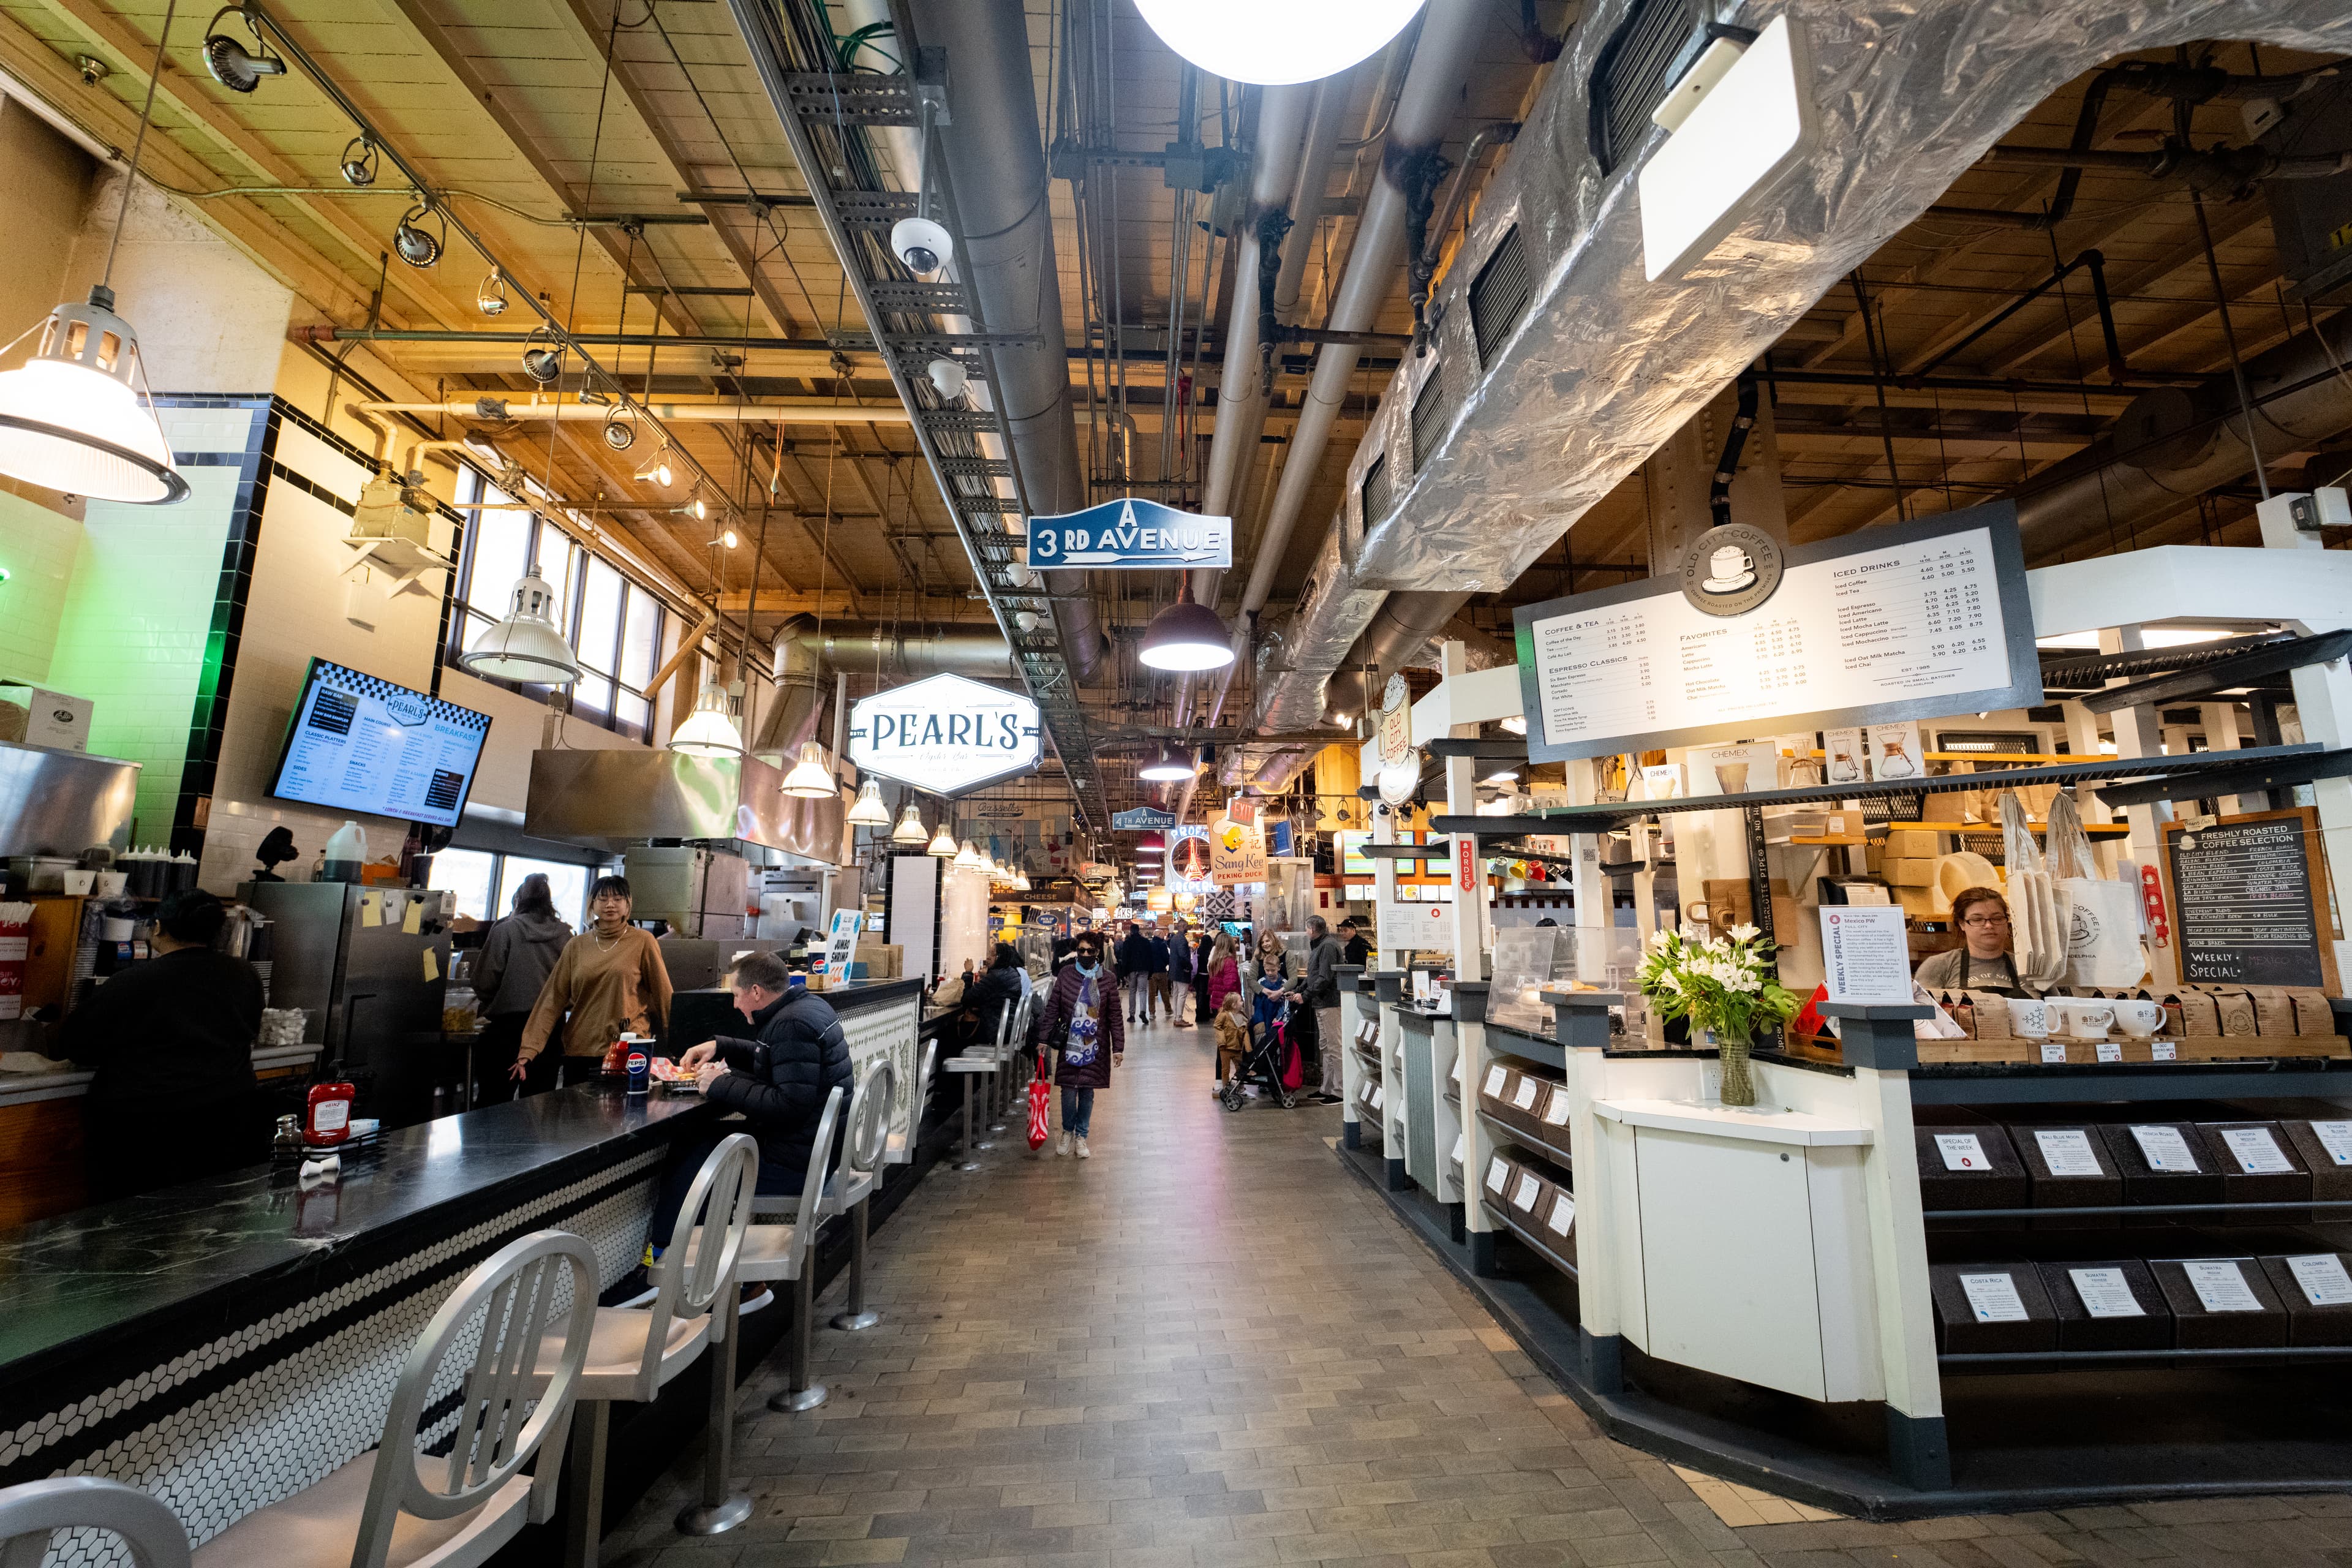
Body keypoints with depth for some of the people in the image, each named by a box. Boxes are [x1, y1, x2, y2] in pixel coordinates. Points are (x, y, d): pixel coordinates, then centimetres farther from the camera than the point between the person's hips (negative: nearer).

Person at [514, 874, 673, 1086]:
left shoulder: (643, 941, -2)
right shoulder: (576, 946, 6)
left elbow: (663, 995, -1)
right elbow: (552, 999, 2)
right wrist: (528, 1051, -5)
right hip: (579, 1051, 3)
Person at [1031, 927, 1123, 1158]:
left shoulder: (1108, 979, -3)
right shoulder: (1066, 973, -2)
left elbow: (1115, 1016, 0)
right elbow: (1052, 1008, 1)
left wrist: (1118, 1048, -1)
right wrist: (1043, 1038, -2)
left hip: (1095, 1045, 0)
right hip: (1069, 1043, 0)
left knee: (1087, 1091, 8)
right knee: (1068, 1091, 4)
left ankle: (1081, 1136, 25)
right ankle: (1067, 1132, 29)